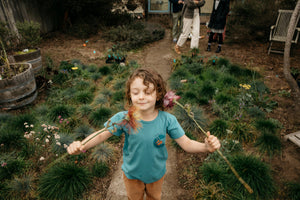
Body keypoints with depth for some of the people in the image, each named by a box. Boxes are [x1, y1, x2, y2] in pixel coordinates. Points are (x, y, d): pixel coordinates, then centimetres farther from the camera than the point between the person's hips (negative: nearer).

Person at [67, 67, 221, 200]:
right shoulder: (123, 118, -28)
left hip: (156, 173, 1)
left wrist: (206, 146, -42)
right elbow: (101, 135, -26)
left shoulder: (167, 120, -27)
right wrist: (82, 145, -44)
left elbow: (186, 143, -24)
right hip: (132, 173, 0)